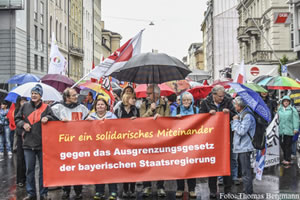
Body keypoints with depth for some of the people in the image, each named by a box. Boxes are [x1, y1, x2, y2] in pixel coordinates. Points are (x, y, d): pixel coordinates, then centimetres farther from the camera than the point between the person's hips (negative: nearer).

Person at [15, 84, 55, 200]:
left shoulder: (46, 107, 2)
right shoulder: (25, 106, 8)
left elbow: (54, 119, 2)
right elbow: (17, 119, 14)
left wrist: (47, 118, -18)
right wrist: (23, 124, -5)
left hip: (43, 144, -1)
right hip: (28, 143, 2)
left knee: (44, 169, 5)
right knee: (29, 170, 7)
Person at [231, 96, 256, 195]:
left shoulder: (247, 116, -16)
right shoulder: (241, 114, 14)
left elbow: (242, 131, -21)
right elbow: (233, 128, 19)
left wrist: (236, 120, -10)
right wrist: (235, 121, 2)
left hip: (245, 148, -10)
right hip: (240, 147, 10)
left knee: (246, 172, -5)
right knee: (244, 171, 17)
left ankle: (248, 192, 2)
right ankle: (246, 191, 27)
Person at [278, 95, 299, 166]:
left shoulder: (292, 109, -2)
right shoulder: (279, 109, 11)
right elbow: (278, 119, 16)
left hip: (289, 130, -4)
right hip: (281, 130, 4)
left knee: (288, 145, -2)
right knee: (282, 144, 9)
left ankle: (288, 160, 6)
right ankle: (285, 158, 25)